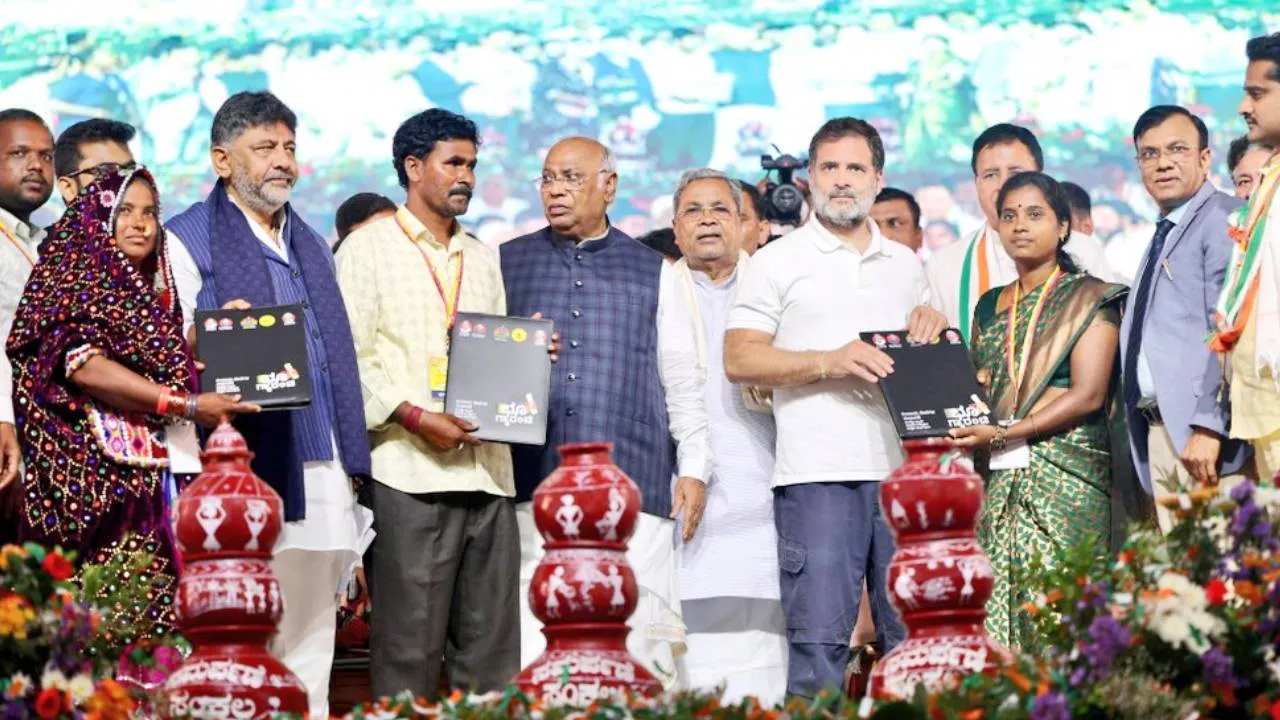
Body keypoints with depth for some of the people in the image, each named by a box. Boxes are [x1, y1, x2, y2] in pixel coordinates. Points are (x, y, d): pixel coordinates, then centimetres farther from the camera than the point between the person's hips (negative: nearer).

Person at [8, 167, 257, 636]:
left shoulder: (156, 293, 22)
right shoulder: (70, 280, 1)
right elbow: (83, 366, -13)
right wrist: (187, 404, -16)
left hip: (150, 482, 7)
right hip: (90, 476, -7)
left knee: (153, 617, -4)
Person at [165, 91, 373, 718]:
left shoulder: (312, 246, 23)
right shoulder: (186, 241, 1)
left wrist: (351, 465, 16)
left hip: (323, 479, 7)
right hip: (247, 475, -7)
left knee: (309, 651, 8)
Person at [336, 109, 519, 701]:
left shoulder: (481, 258, 22)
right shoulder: (369, 247, 3)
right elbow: (350, 357, -5)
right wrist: (417, 417, -15)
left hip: (488, 468, 6)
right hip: (412, 471, -6)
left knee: (492, 646, 3)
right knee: (409, 645, -6)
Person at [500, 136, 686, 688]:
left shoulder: (653, 272, 14)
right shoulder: (507, 263, 15)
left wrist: (694, 469, 5)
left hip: (631, 481, 0)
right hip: (533, 483, 0)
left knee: (642, 640, -5)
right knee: (530, 644, -4)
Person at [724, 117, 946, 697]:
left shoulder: (906, 264, 19)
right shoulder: (778, 262, 5)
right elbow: (739, 358, -3)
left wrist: (931, 325, 6)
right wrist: (829, 362, -15)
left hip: (903, 469, 5)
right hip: (819, 474, -4)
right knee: (819, 640, -8)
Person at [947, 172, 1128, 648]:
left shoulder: (1088, 298, 1)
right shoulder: (990, 306, 19)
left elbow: (1088, 395, -9)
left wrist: (1002, 434, -15)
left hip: (1067, 477, -5)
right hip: (1001, 482, 5)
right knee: (1000, 609, -4)